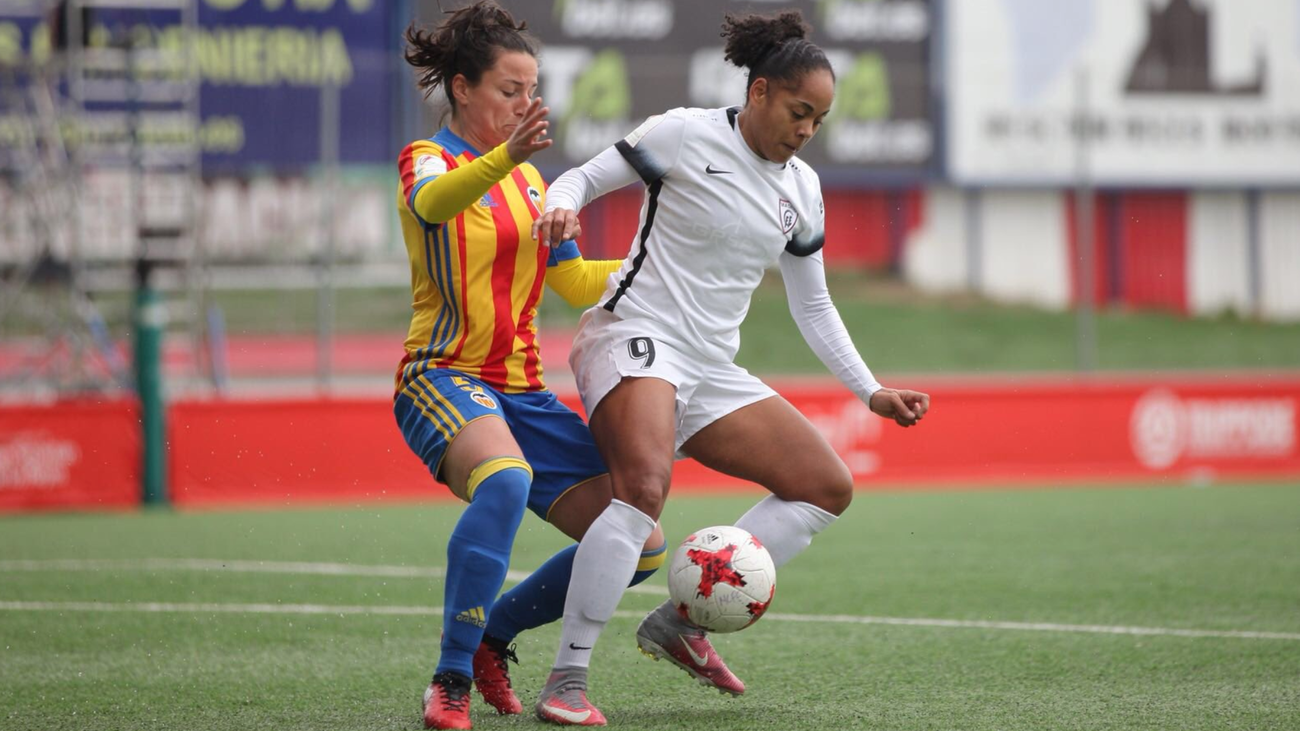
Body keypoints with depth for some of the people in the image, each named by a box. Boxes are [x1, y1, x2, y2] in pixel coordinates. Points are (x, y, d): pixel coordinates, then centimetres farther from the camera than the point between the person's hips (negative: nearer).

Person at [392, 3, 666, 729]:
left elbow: (575, 282, 24)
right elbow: (433, 202, -31)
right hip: (444, 376, -7)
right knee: (506, 480, -40)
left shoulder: (531, 177, 18)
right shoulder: (428, 157, -4)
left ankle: (494, 633, 18)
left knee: (638, 546, -1)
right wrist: (504, 157, -50)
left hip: (521, 393, 7)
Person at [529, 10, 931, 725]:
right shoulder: (686, 135, -5)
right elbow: (584, 178, -1)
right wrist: (560, 207, -25)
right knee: (645, 485, -33)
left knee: (828, 485, 2)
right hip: (634, 337, -8)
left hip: (710, 369, 8)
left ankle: (679, 623, 2)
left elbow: (812, 306, 22)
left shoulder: (802, 189, 13)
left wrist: (871, 392, 17)